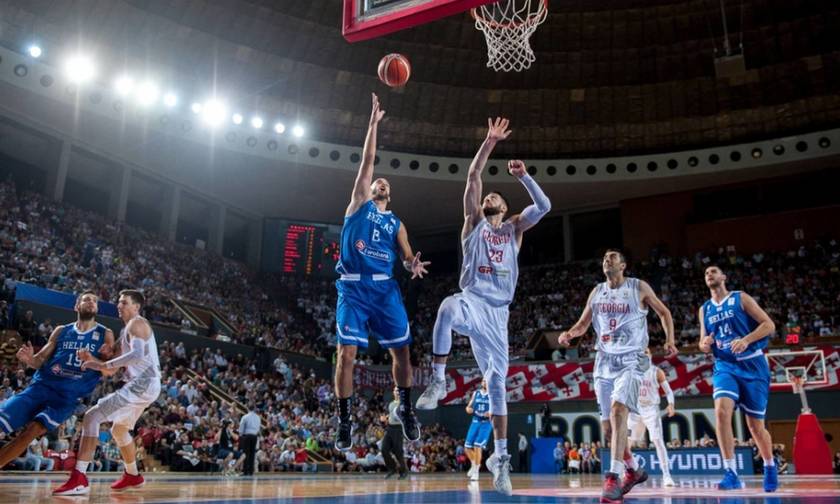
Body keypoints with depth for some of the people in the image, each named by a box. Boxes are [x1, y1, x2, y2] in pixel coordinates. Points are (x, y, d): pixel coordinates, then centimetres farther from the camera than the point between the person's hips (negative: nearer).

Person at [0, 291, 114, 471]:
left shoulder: (105, 335, 4)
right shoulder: (61, 331, 11)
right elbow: (40, 360, 13)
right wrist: (29, 359, -11)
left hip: (68, 395, -3)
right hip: (41, 385, 3)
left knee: (31, 431, -20)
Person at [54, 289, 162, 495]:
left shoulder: (137, 323, -7)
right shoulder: (126, 332, 23)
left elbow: (138, 354, -26)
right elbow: (113, 369, 22)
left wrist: (103, 365, -22)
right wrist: (92, 359, 5)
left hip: (143, 384, -11)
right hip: (143, 385, 11)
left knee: (92, 417, -15)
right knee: (119, 429, 28)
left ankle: (79, 479, -19)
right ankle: (132, 476, 42)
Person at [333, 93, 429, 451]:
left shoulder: (396, 223, 19)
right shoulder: (359, 203, 13)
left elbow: (407, 256, 8)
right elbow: (368, 161, 8)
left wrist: (414, 265, -15)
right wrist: (373, 123, 6)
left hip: (384, 288, 3)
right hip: (352, 288, -3)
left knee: (400, 350, 2)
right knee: (346, 354, -7)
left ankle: (405, 408, 22)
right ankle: (345, 421, 3)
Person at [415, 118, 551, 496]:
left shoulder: (514, 228, 20)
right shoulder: (474, 222, 14)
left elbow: (544, 206, 6)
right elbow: (473, 178, 5)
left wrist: (523, 176, 2)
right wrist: (489, 143, 1)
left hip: (497, 311, 2)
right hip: (471, 300, -2)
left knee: (497, 382, 2)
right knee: (447, 308, -41)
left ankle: (500, 456, 12)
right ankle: (438, 381, -27)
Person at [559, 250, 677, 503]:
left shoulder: (639, 287, 1)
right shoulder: (597, 292, 11)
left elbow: (664, 312, 11)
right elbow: (583, 323, 16)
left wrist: (670, 339, -4)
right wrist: (569, 333, -5)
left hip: (630, 360, -5)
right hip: (604, 361, 5)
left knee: (618, 408, -28)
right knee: (608, 424, 8)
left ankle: (614, 477, -28)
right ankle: (633, 470, 31)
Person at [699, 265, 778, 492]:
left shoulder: (741, 298, 0)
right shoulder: (704, 310, 12)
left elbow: (769, 324, -5)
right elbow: (704, 343, 16)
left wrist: (746, 340, -20)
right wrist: (705, 344, -8)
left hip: (752, 365, -2)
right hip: (725, 366, 3)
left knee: (755, 425, 4)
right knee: (721, 411, -24)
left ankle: (770, 467, 33)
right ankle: (731, 473, -21)